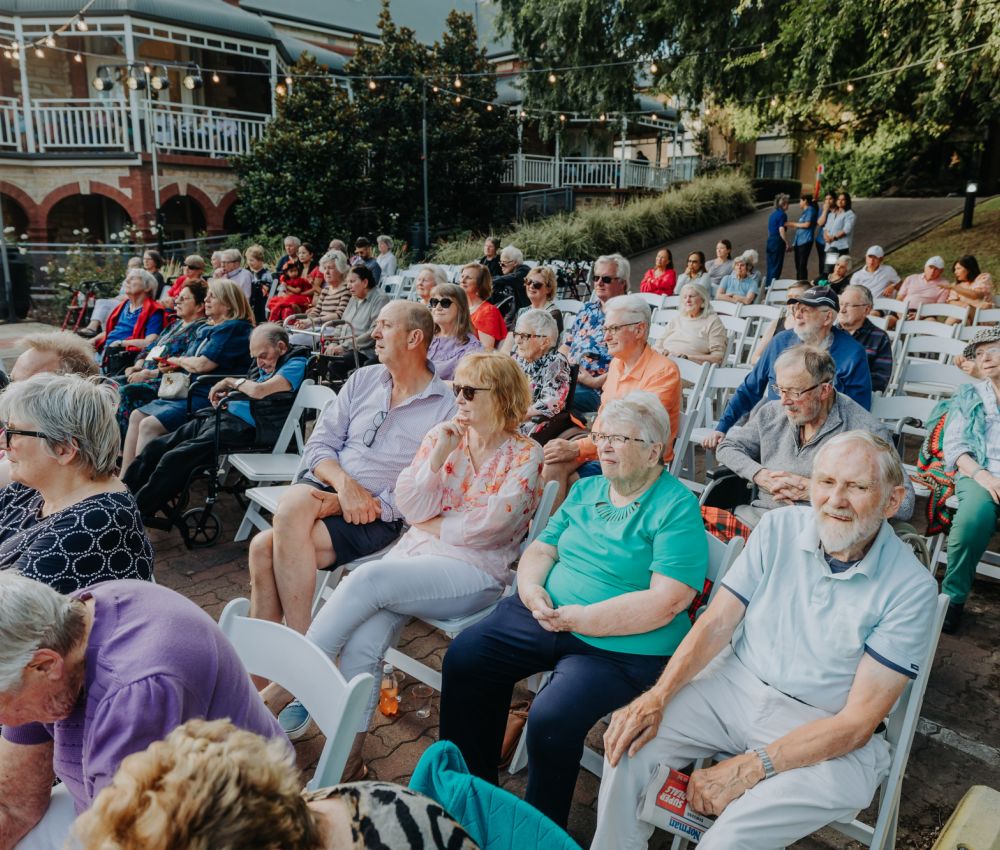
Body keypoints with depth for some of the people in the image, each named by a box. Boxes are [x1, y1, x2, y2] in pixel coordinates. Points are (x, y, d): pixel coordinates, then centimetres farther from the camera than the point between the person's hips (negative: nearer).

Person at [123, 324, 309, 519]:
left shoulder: (296, 364, -7)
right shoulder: (264, 364, 21)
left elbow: (259, 391, -21)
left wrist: (231, 382, -3)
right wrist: (224, 396, 4)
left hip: (242, 426, -10)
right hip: (217, 416, 10)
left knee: (174, 459, -21)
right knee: (154, 448, 2)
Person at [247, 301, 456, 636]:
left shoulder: (445, 408, -5)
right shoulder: (363, 379, 11)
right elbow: (319, 445, 8)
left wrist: (357, 505, -16)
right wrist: (346, 484, -13)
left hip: (378, 517, -4)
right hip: (325, 484, 5)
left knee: (266, 546, -24)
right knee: (292, 506, -30)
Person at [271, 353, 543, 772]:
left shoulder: (525, 455, -2)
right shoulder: (441, 435, 11)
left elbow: (485, 526, -11)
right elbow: (411, 508, 3)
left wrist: (431, 525, 1)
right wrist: (438, 455, -8)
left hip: (473, 570, -4)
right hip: (415, 553, 5)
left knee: (369, 577, -28)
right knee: (361, 642, -22)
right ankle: (347, 758, -8)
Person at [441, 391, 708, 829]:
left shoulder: (677, 508, -12)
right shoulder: (586, 490, 11)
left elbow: (666, 602, -21)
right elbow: (541, 549, 14)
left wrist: (582, 619, -22)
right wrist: (531, 588, -9)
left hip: (622, 645, -7)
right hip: (547, 614, 8)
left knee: (552, 718, -27)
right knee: (463, 658, -1)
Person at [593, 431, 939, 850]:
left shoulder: (912, 588, -14)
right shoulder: (780, 527, -4)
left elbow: (857, 722, -16)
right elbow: (717, 623, -3)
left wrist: (749, 769, -23)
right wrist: (657, 696, -18)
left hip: (824, 733, -3)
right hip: (734, 683, 4)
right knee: (629, 742, -16)